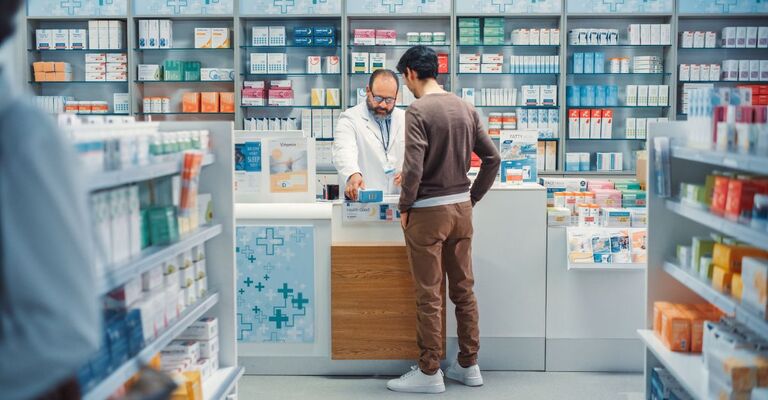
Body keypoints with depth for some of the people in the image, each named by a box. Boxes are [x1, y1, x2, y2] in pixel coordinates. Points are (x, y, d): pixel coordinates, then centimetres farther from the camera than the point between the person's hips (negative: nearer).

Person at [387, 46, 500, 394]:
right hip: (461, 208, 7)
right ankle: (468, 365, 23)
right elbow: (492, 158, 10)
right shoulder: (465, 108, 7)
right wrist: (472, 197, 16)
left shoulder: (418, 111, -13)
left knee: (429, 295, 1)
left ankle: (429, 373, 10)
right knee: (464, 289, 13)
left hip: (428, 211, -7)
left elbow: (413, 168, -20)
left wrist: (404, 207, -6)